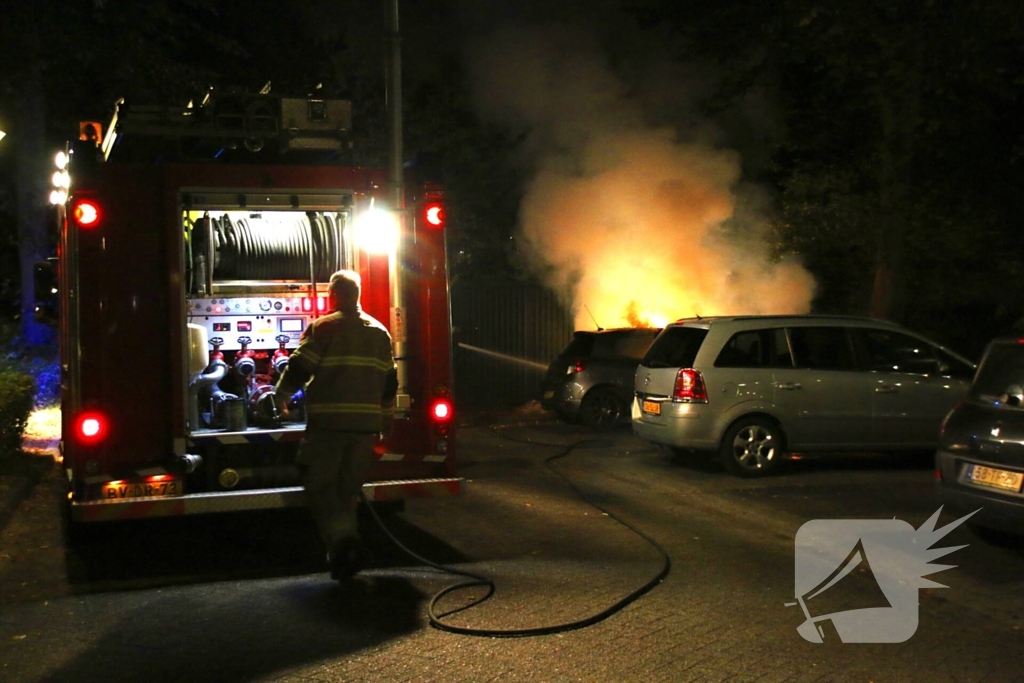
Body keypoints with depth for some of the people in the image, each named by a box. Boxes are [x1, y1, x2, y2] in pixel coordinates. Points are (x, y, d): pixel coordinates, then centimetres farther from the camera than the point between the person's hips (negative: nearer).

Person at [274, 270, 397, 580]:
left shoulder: (323, 328, -5)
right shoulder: (380, 332, 12)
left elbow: (299, 368, -7)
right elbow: (390, 380, 16)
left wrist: (281, 396, 11)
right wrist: (386, 417, 26)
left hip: (328, 423, -5)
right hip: (366, 424, 5)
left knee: (320, 485, 1)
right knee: (349, 489, 14)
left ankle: (342, 538, -18)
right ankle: (343, 553, 16)